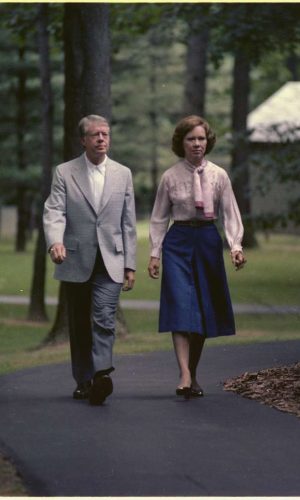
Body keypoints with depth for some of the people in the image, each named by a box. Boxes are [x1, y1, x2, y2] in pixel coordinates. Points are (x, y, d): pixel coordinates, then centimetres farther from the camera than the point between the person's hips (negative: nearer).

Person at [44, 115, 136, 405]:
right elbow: (54, 212, -9)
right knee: (79, 326, 8)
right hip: (76, 263, 0)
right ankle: (83, 381, 19)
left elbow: (128, 223, 11)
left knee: (104, 319, -17)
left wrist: (130, 265, 7)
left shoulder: (123, 174, 9)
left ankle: (101, 375, -28)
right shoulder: (64, 173, 3)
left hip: (110, 262, 0)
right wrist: (55, 241, -29)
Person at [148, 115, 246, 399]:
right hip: (178, 240, -2)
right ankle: (185, 377, -21)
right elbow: (159, 218, 6)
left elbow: (230, 214, 1)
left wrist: (236, 246, -12)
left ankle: (193, 374, 19)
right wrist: (155, 253, 1)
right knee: (180, 305, -14)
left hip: (208, 240, 2)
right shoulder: (170, 177, 0)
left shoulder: (218, 176, 2)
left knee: (205, 309, 6)